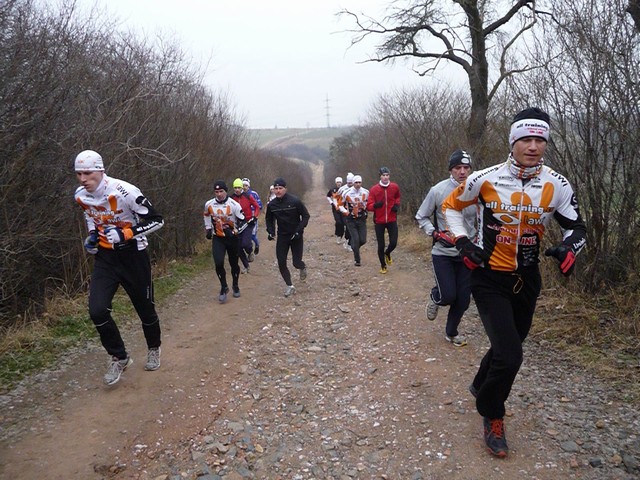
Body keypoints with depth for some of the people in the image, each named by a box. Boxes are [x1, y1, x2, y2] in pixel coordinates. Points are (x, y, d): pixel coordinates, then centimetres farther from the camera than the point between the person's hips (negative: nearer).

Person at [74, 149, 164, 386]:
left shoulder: (124, 191, -23)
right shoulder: (80, 196, -3)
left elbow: (157, 220, -18)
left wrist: (125, 234, -28)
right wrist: (92, 236, 2)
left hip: (133, 256, -4)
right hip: (105, 256, 5)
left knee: (145, 308, 9)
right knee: (97, 311, -12)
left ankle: (154, 349, 39)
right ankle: (120, 357, 11)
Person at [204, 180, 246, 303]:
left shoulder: (234, 205, -15)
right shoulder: (209, 204, -5)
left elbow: (242, 222, -11)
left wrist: (233, 231, -22)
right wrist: (208, 230, 11)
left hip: (232, 238, -1)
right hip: (217, 238, 1)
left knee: (234, 264, 12)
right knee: (218, 263, -14)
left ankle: (235, 286, 36)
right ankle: (224, 287, 6)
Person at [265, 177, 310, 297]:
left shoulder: (295, 201, -15)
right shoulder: (271, 204, -4)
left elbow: (305, 216, -7)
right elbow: (269, 219, 13)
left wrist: (299, 230, -17)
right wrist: (270, 231, -3)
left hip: (296, 236, -3)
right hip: (282, 237, 3)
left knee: (296, 263, -2)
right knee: (281, 263, -2)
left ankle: (303, 268, 37)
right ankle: (290, 286, 15)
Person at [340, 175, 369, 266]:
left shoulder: (366, 192, -2)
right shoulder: (347, 193, -9)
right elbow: (340, 205, 1)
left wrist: (366, 210, -1)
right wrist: (346, 212, -11)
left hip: (362, 219, 3)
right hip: (351, 220, -3)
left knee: (363, 240, -1)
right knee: (356, 240, -8)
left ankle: (354, 247, 35)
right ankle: (357, 260, 7)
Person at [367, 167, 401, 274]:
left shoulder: (395, 187, -2)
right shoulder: (374, 189, -10)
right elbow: (369, 206, -10)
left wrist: (397, 204, 1)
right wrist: (375, 205, -31)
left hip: (392, 220, 2)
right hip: (379, 221, -1)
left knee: (393, 243, -5)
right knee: (381, 245, 4)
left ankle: (387, 253, 31)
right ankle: (383, 265, 26)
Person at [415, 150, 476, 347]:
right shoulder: (438, 190, -10)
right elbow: (421, 217, 0)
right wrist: (435, 233, -14)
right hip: (443, 252, -3)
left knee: (463, 299, 8)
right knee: (448, 296, -12)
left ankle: (451, 332, 33)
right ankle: (435, 297, 26)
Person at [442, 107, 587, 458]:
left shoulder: (556, 186, -8)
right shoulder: (486, 179, -15)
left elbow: (576, 228, 2)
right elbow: (451, 206, 2)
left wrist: (569, 248, -20)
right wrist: (463, 242, -11)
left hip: (527, 280, 4)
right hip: (490, 279, -4)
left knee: (508, 346, 21)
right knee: (509, 357, -14)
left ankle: (480, 386, 53)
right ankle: (492, 416, 15)